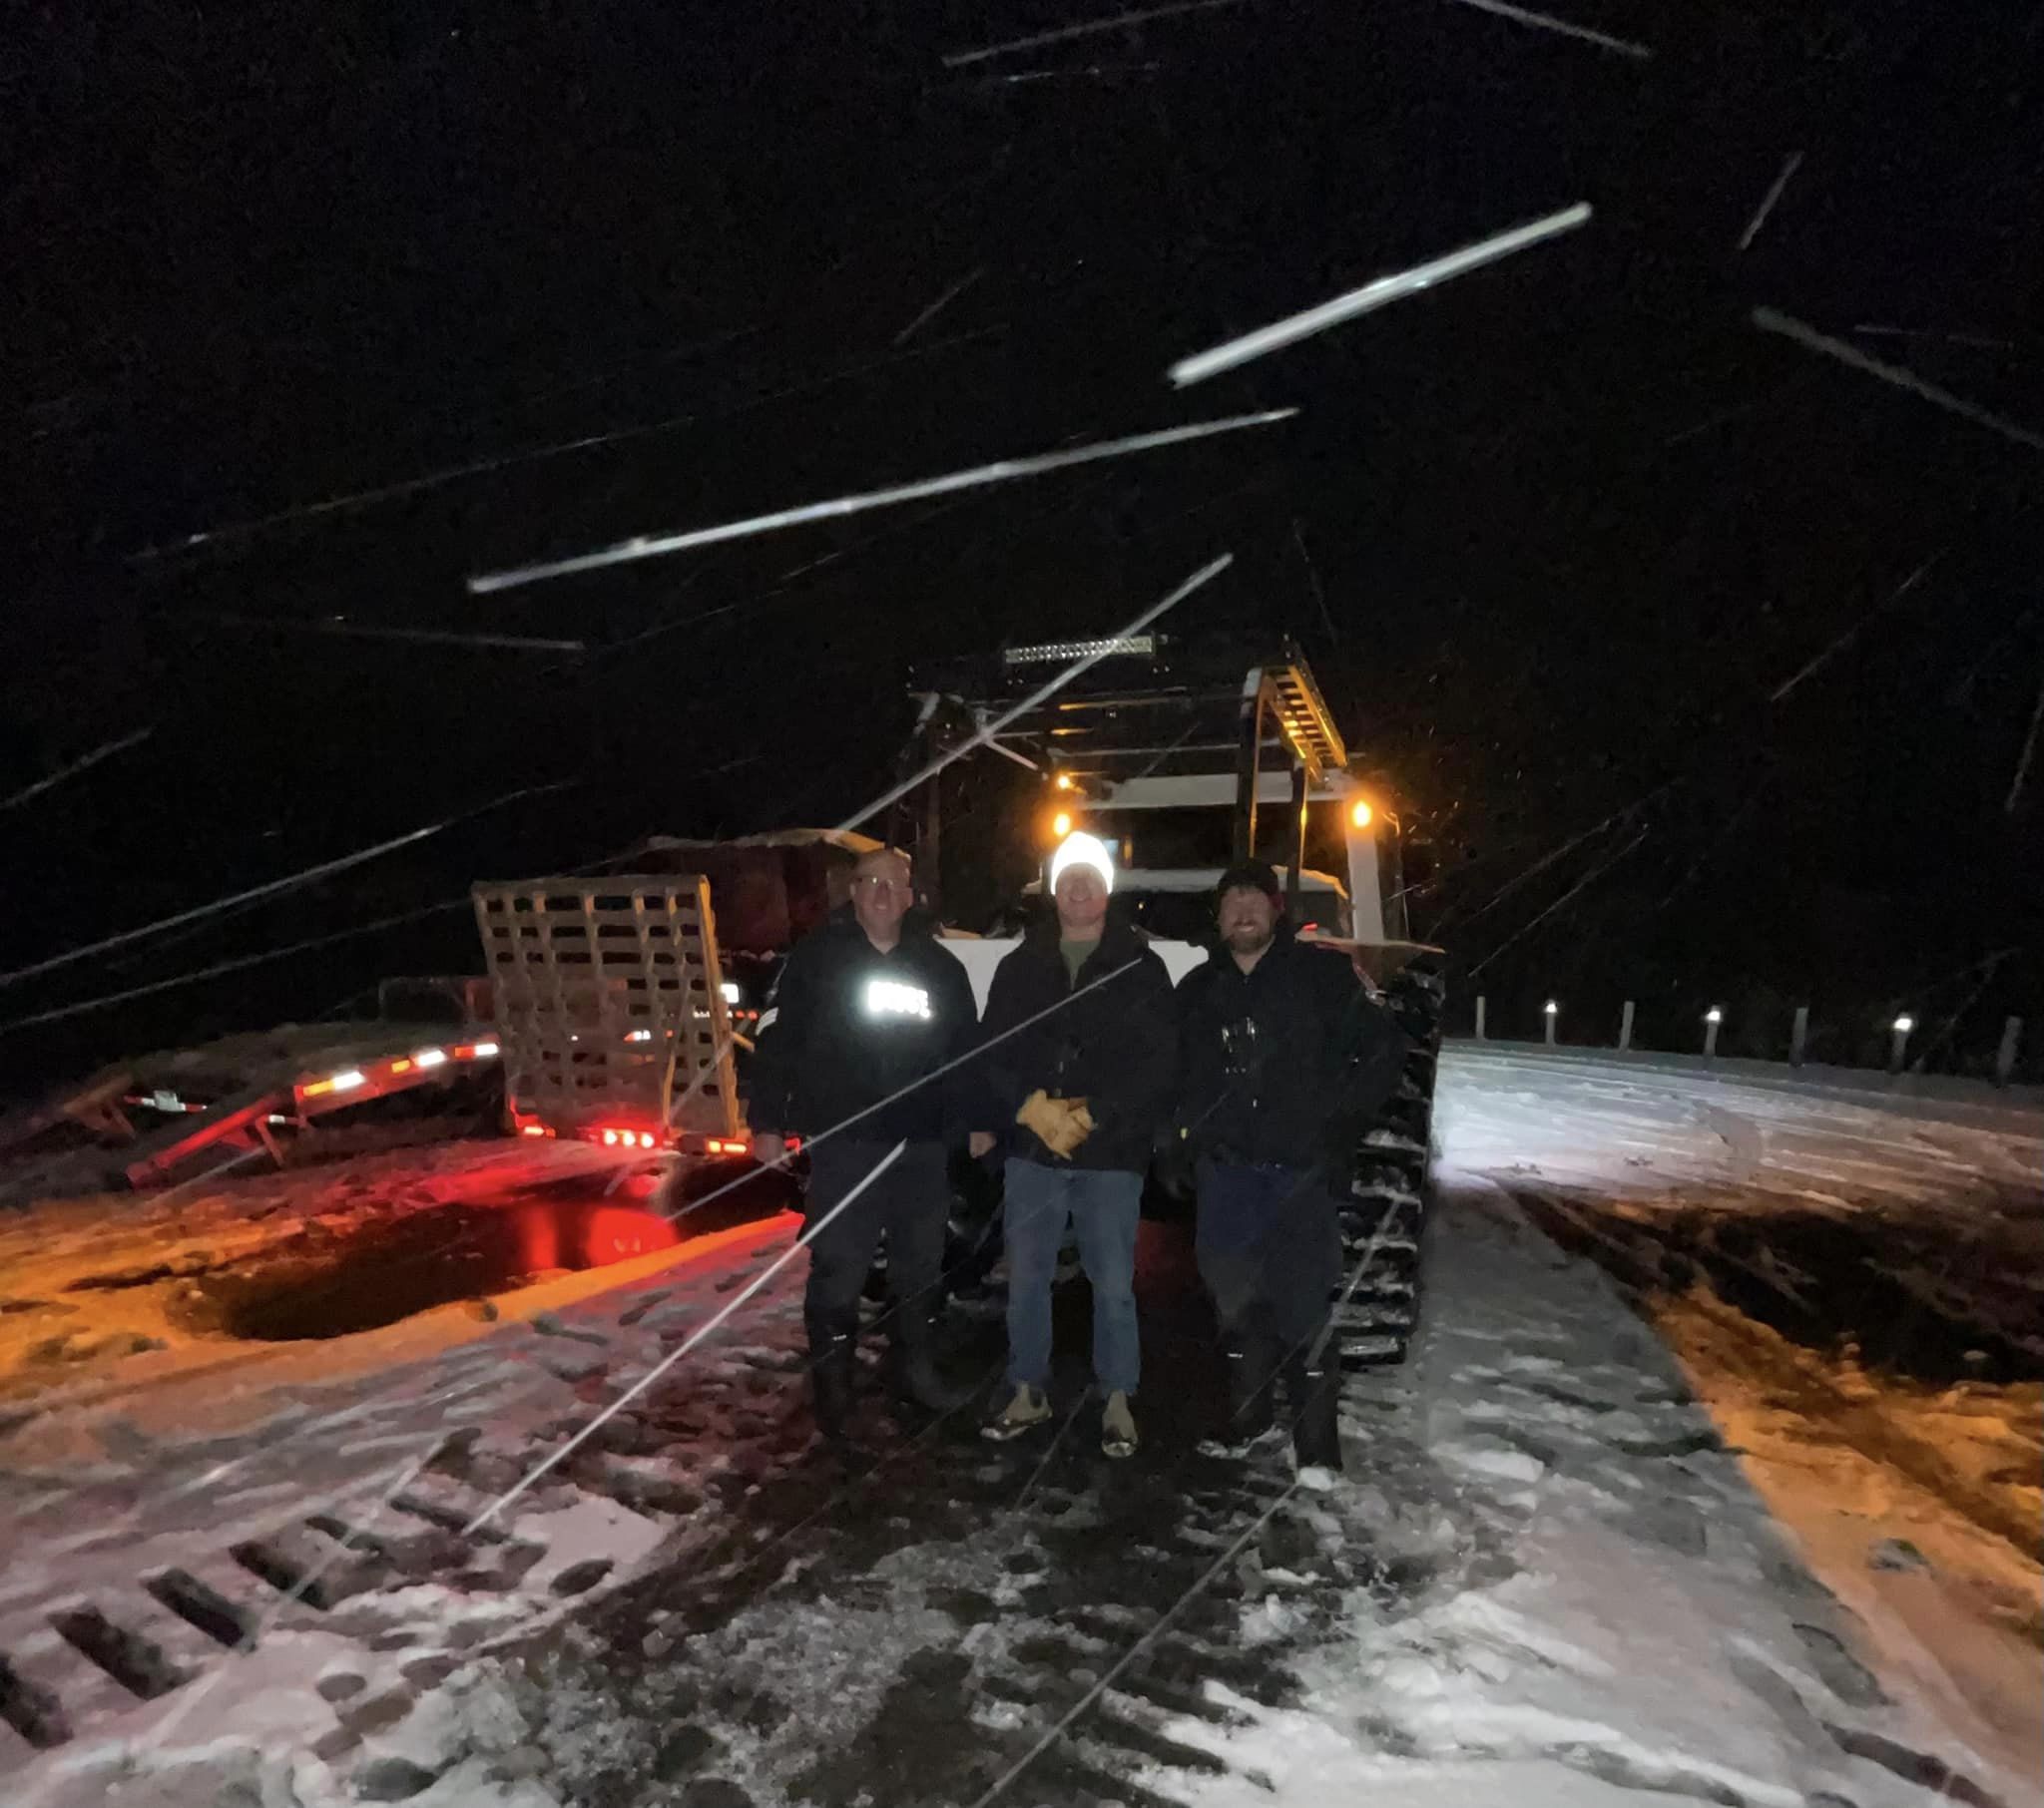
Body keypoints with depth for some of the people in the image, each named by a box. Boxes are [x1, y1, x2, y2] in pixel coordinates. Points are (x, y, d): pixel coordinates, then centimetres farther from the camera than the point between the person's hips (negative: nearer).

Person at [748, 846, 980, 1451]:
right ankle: (833, 1390, 15)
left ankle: (915, 1367, 34)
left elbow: (968, 1051, 16)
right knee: (838, 1271, -1)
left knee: (920, 1263, 15)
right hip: (843, 1143, -4)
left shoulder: (941, 966, 8)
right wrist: (767, 1122, -8)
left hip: (923, 1145, 4)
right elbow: (777, 1040, -5)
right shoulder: (817, 956, -3)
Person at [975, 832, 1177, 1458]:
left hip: (1112, 1151, -2)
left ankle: (1118, 1400, 24)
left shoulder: (1141, 967, 1)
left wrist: (1091, 1117, -13)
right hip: (1032, 1147, 3)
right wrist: (1033, 1108, -12)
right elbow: (991, 1051, 4)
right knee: (1026, 1277, 11)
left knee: (1113, 1283, 6)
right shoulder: (1020, 965, 8)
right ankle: (1027, 1392, 28)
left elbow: (1159, 1060, -5)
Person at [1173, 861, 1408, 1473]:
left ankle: (1316, 1442, 11)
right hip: (1225, 1170, 4)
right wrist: (1188, 1136, 10)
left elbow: (1383, 1047, 0)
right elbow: (1174, 1074, 20)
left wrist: (1340, 1121, -6)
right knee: (1235, 1300, 12)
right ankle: (1249, 1417, 30)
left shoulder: (1323, 973, -1)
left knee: (1304, 1307, -2)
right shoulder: (1197, 989, 12)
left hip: (1301, 1168, -4)